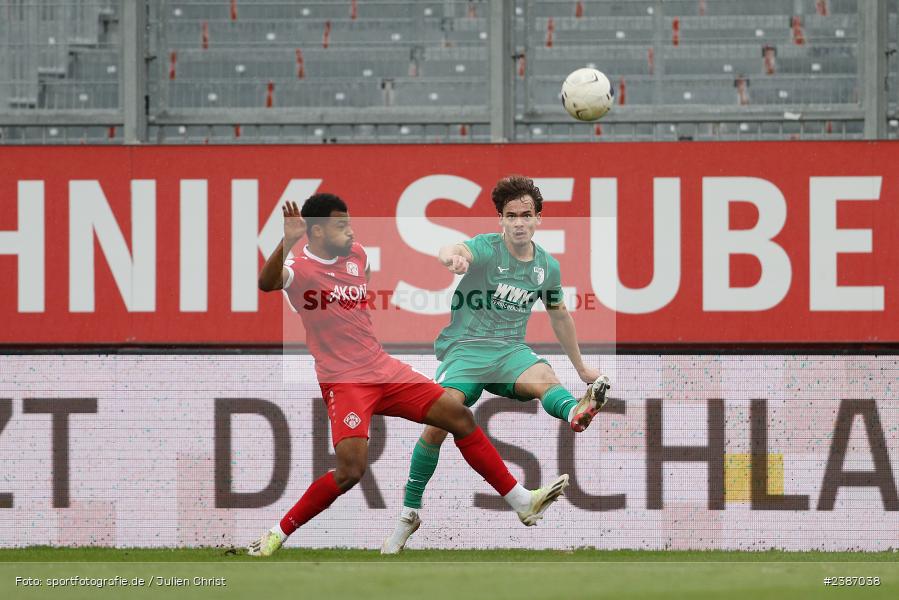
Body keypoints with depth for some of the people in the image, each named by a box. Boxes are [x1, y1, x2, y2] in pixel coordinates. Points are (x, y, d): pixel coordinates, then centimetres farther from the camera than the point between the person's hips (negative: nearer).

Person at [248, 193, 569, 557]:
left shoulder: (356, 255, 7)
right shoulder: (300, 269, -14)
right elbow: (268, 283, -39)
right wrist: (288, 241, -53)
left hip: (383, 369, 7)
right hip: (344, 382, -7)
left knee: (459, 416, 4)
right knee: (350, 470, -23)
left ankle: (523, 502, 13)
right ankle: (278, 534, -7)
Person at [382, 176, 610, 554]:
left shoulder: (547, 266, 9)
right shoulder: (487, 248, -7)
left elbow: (559, 316, 27)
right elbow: (460, 252, -33)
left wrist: (582, 368, 36)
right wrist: (452, 256, -59)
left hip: (510, 350, 3)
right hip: (464, 348, -3)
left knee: (543, 375, -32)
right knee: (441, 417, -25)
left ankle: (576, 413, -69)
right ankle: (410, 512, -8)